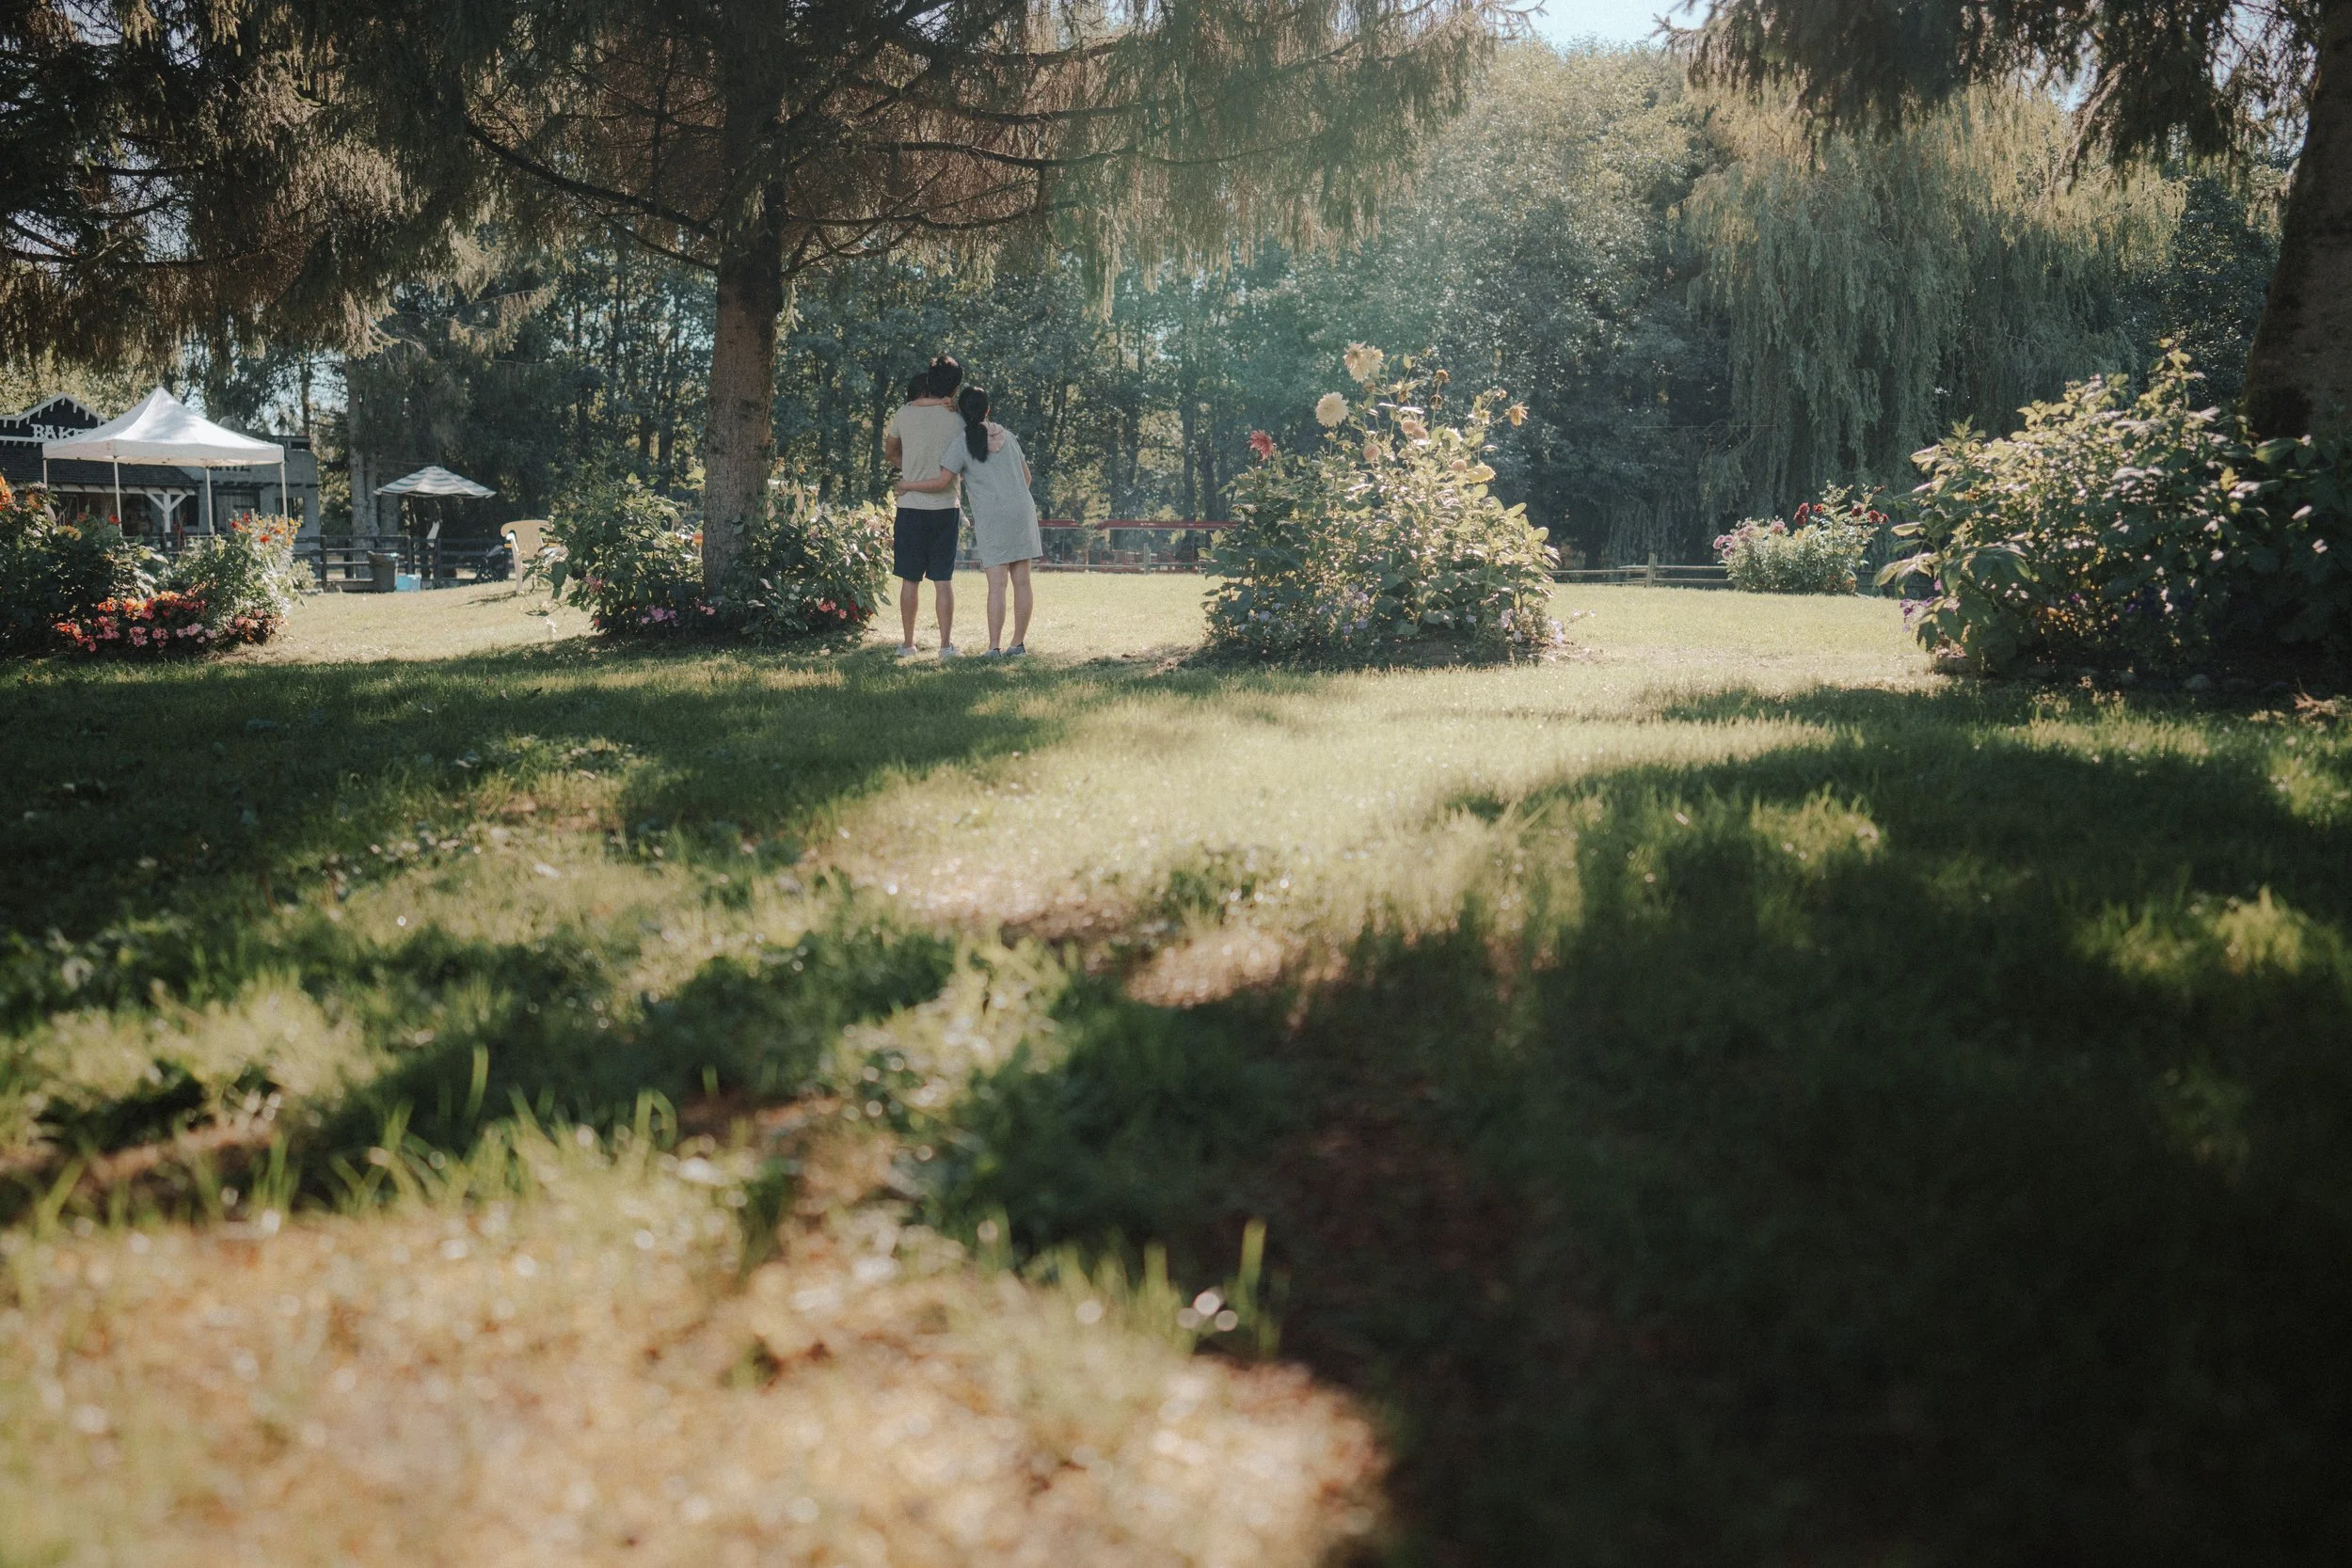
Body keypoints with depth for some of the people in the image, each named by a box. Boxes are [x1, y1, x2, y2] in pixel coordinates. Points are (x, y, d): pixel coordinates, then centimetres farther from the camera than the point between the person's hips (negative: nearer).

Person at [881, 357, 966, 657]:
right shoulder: (956, 421, -8)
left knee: (910, 580, 8)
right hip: (944, 507, -1)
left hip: (910, 508, 1)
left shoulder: (903, 415, -1)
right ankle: (946, 644, 3)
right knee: (943, 580, 4)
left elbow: (889, 452, 16)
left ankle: (907, 643, 12)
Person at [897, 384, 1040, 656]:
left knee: (996, 584, -9)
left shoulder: (962, 444, -4)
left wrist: (908, 486, 6)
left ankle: (994, 647, -15)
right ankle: (1018, 643, 12)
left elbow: (942, 483, -7)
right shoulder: (1008, 436, 13)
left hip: (992, 519, -5)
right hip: (1022, 511, 5)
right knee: (1021, 581, 6)